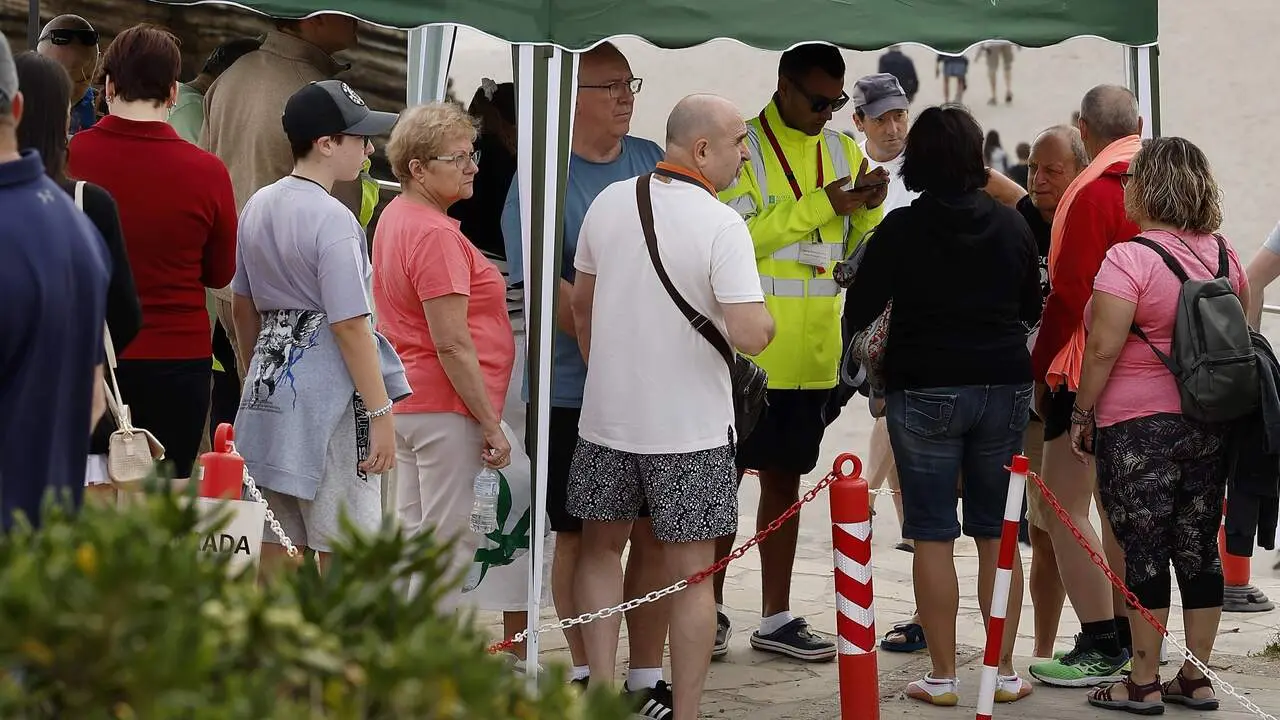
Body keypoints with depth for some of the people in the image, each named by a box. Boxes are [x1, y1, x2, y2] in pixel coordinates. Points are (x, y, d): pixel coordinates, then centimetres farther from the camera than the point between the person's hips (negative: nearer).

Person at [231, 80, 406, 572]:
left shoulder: (258, 205, 10)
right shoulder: (333, 221, -16)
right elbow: (350, 325, -18)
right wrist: (380, 412, -15)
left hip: (269, 389, 8)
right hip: (327, 393, -8)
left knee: (275, 549, 12)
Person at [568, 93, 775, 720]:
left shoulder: (609, 202, 0)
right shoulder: (722, 226, -17)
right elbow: (750, 334, -24)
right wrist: (766, 323, 0)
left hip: (607, 415, 4)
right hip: (691, 427, -4)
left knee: (600, 548, 20)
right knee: (690, 572, 6)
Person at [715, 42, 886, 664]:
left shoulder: (844, 151, 10)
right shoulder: (741, 148, -8)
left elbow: (860, 251, 13)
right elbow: (735, 238, -20)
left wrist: (868, 209, -7)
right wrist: (819, 207, -22)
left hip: (812, 354, 6)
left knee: (785, 479, 12)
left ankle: (775, 618, 19)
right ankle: (711, 608, 16)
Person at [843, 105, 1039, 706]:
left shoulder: (902, 229, -9)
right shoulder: (1011, 225, 3)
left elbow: (858, 311, -5)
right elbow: (1032, 307, 14)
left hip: (925, 390, -3)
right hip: (1004, 386, 4)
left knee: (933, 536, 1)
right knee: (997, 533, 10)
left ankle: (943, 676, 3)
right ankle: (1004, 672, 13)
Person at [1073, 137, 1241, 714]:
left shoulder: (1128, 259, -16)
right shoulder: (1224, 254, 5)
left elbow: (1103, 347, -18)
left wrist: (1082, 413, -7)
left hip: (1138, 427, -6)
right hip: (1211, 423, 7)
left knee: (1144, 552, 1)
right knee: (1199, 548, 11)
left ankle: (1144, 683, 7)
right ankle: (1195, 679, 17)